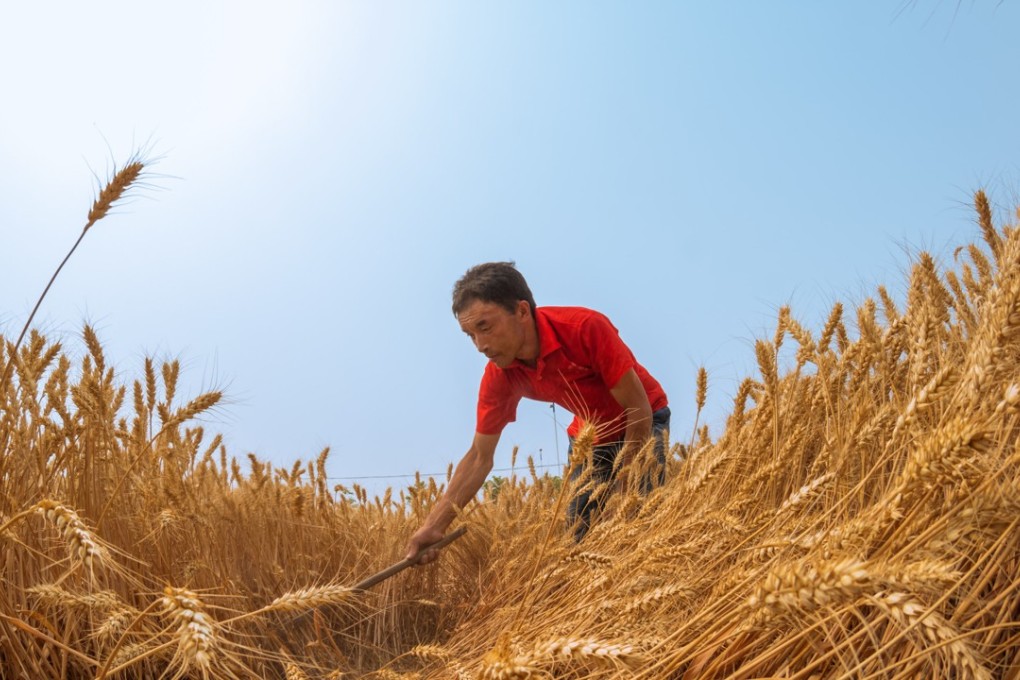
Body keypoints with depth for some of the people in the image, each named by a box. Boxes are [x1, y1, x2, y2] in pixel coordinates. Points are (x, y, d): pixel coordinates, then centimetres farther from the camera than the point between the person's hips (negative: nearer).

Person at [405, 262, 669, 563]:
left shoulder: (586, 327, -34)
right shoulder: (499, 376, -19)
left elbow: (639, 408, -26)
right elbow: (479, 456, -13)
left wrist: (624, 485, -23)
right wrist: (434, 526, -22)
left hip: (643, 424, -4)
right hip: (589, 435, 4)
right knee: (578, 528, -1)